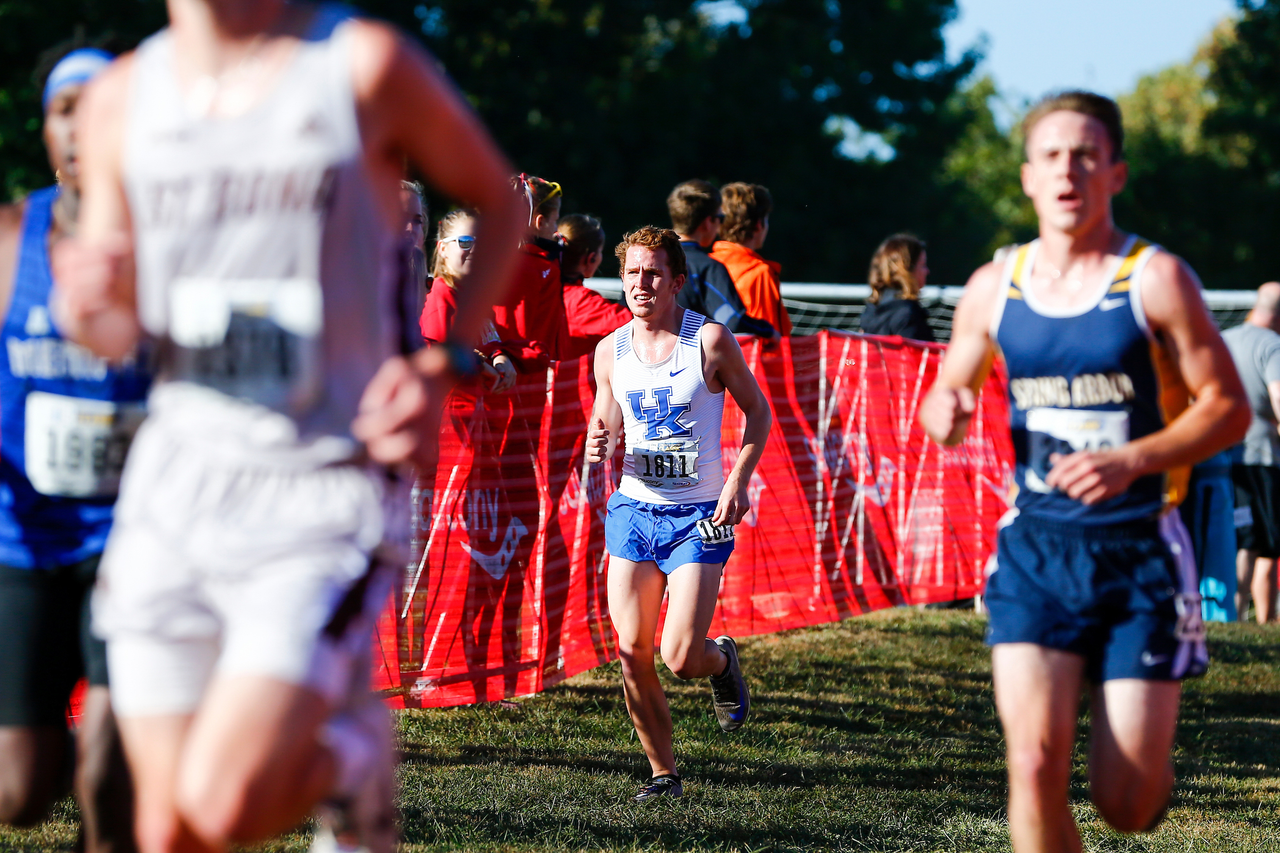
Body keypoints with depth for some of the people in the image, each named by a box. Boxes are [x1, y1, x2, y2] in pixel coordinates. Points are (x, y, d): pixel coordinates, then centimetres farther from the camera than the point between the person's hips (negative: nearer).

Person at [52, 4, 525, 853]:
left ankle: (353, 749, 14)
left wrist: (442, 369, -6)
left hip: (321, 495, -4)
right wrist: (87, 304, -10)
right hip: (174, 485, 4)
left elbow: (497, 201, 7)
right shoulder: (123, 97, 5)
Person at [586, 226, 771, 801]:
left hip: (699, 516, -4)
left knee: (680, 658, -10)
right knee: (633, 654, -4)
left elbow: (757, 411, 2)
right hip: (633, 510, 4)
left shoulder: (710, 340, -7)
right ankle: (663, 773, 12)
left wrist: (738, 480, -11)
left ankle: (722, 661, 26)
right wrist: (598, 447, -9)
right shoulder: (610, 350, 4)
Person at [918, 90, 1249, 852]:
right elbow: (949, 389, 19)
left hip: (1139, 552, -2)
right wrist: (942, 410, -7)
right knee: (1035, 766, -13)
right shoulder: (994, 288, 6)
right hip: (1035, 551, 3)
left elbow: (1228, 407, -6)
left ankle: (1152, 761, 37)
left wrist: (1131, 461, -21)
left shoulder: (1156, 280, -5)